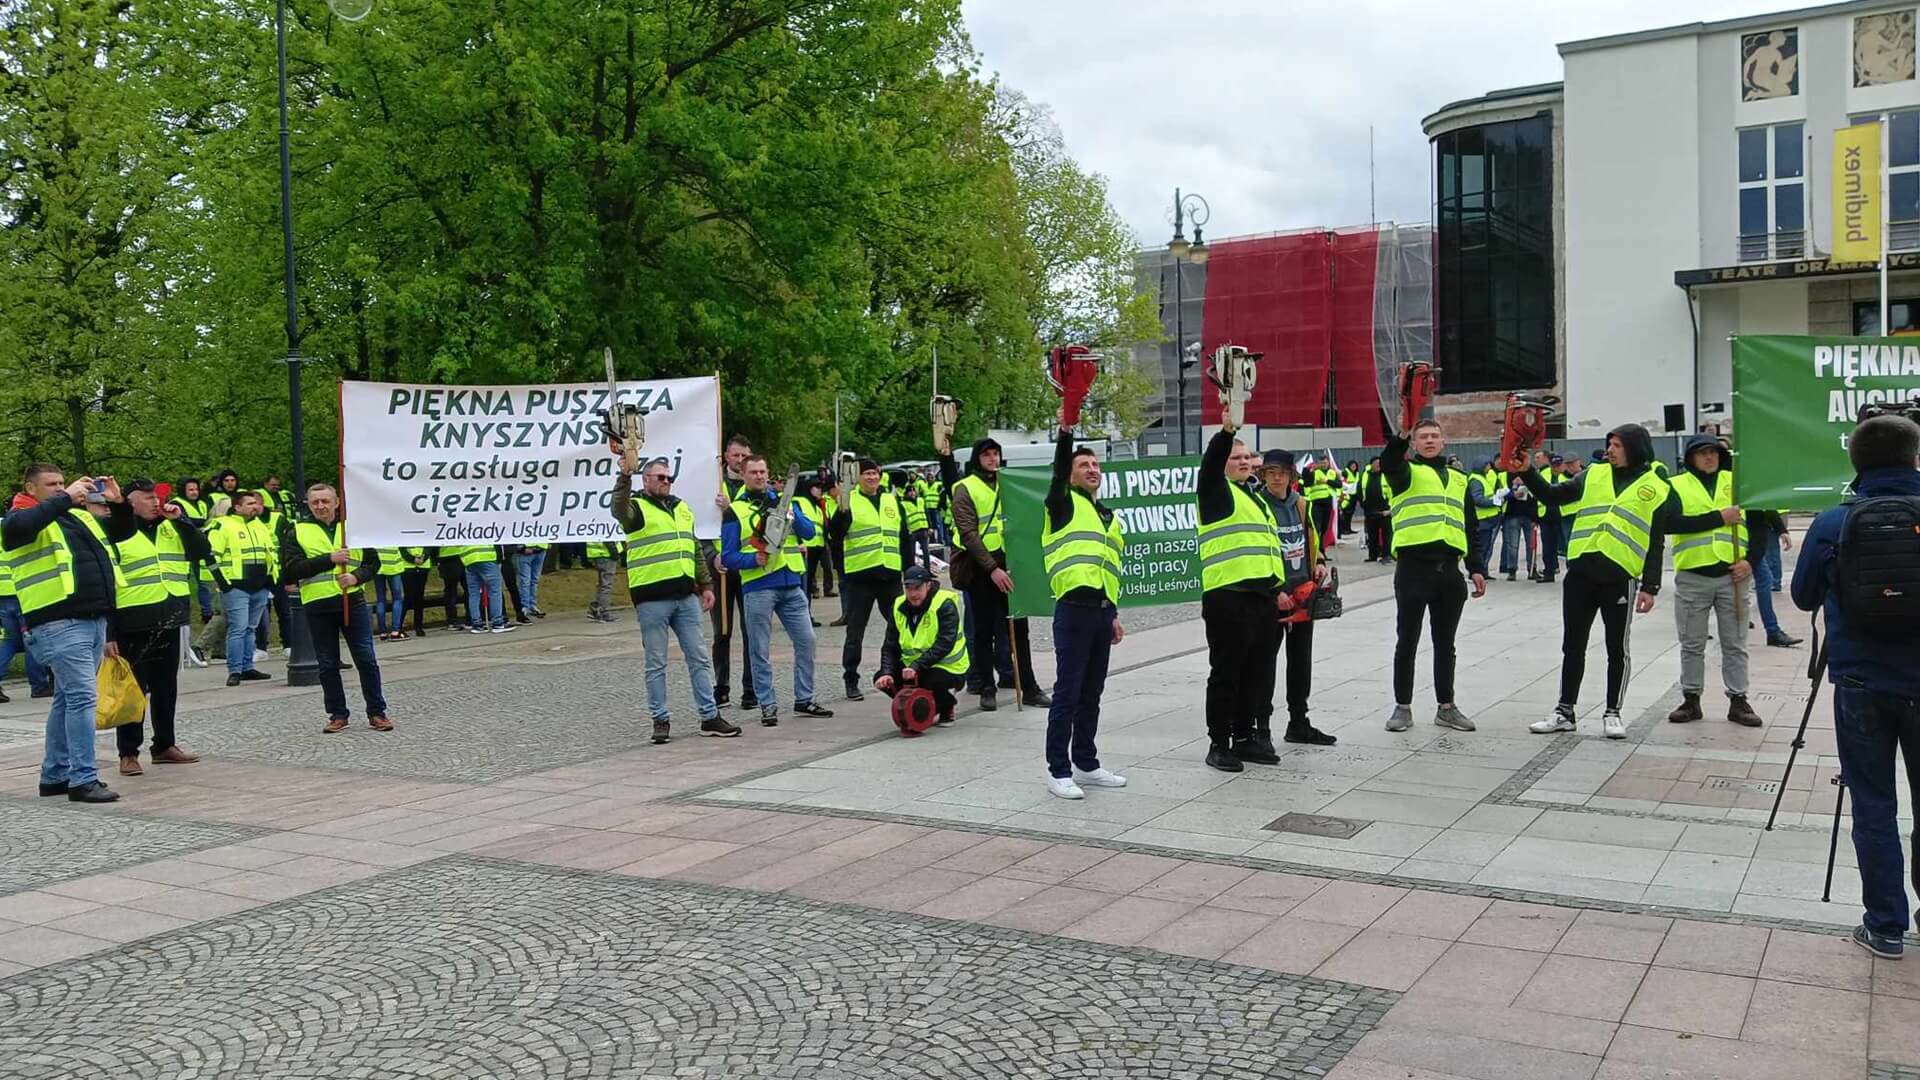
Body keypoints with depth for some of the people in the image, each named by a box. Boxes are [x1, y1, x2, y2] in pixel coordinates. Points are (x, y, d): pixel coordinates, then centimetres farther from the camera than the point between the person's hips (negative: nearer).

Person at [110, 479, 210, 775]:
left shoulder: (171, 528, 13)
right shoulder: (116, 534, -5)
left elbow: (201, 552, 7)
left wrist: (181, 519, -4)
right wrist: (109, 630, -14)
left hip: (169, 621, 6)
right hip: (134, 625, -6)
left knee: (166, 686, 13)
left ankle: (164, 745, 24)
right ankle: (128, 753, 5)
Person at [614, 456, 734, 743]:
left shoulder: (682, 508, 18)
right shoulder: (637, 507, -2)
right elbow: (619, 510, -28)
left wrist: (706, 585, 17)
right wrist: (625, 476, -39)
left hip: (686, 597, 6)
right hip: (652, 599, -6)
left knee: (699, 658, 7)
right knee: (656, 663, 2)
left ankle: (709, 716, 13)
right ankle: (661, 719, 11)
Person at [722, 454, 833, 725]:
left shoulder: (784, 502, 14)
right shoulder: (735, 511, 3)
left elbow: (809, 531, 2)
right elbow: (728, 557, -1)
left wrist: (792, 514, -16)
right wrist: (754, 559, -18)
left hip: (792, 585, 4)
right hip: (757, 588, -4)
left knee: (806, 641, 5)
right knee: (761, 651, 1)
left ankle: (804, 699, 17)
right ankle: (767, 706, 9)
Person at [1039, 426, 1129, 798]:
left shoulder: (1110, 517, 21)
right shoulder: (1065, 503, 2)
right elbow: (1058, 469, -17)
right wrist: (1066, 432, -29)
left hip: (1102, 611, 7)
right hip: (1073, 610, -7)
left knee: (1092, 693, 13)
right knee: (1068, 692, -5)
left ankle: (1086, 763, 22)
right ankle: (1058, 770, 1)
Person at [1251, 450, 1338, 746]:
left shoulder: (1300, 504, 10)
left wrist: (1319, 563, 3)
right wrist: (1276, 592, -19)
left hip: (1303, 593, 7)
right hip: (1272, 596, -7)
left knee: (1301, 659, 16)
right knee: (1266, 662, -7)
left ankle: (1299, 723, 29)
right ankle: (1260, 731, -5)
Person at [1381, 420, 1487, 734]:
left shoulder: (1459, 480, 18)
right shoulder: (1406, 472, 3)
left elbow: (1471, 529, 18)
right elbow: (1388, 464, -23)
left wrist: (1477, 568, 11)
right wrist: (1401, 435, -41)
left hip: (1449, 569, 4)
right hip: (1413, 567, -4)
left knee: (1445, 642, 12)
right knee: (1407, 640, 2)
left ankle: (1446, 707, 21)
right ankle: (1403, 707, 11)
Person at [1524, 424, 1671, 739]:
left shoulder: (1656, 489, 2)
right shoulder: (1594, 476, 9)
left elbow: (1656, 544, 1)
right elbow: (1551, 497, 11)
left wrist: (1650, 588, -5)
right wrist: (1527, 472, -3)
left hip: (1620, 578, -3)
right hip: (1580, 573, 3)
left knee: (1617, 648, 6)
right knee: (1573, 645, 9)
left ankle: (1613, 713, 18)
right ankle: (1565, 711, 18)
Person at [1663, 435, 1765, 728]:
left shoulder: (1737, 482, 7)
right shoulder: (1677, 485, -1)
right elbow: (1668, 524, -18)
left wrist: (1750, 561, -4)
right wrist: (1719, 517, -19)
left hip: (1732, 575, 2)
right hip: (1692, 576, -2)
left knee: (1734, 643, 8)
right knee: (1692, 644, 8)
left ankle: (1738, 700, 17)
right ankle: (1691, 699, 18)